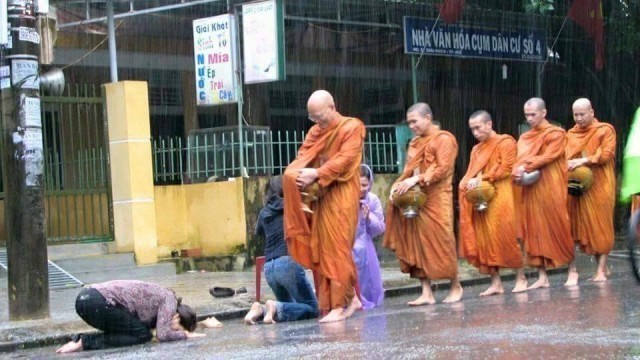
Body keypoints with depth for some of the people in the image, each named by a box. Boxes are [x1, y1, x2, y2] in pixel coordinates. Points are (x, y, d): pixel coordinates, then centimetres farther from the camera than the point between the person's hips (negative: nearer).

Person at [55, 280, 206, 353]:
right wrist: (185, 334, 5)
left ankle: (80, 340, 5)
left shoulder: (160, 298, 23)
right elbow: (163, 334, -12)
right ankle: (85, 342, -10)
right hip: (98, 302, -9)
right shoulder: (170, 300, -3)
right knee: (143, 335, -1)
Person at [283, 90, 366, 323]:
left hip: (340, 197, -7)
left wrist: (317, 174, -22)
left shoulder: (352, 127, -3)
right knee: (320, 251, 3)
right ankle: (350, 297, 11)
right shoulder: (315, 131, 16)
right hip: (318, 198, 7)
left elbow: (344, 159, -13)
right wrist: (295, 173, -13)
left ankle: (339, 305, -5)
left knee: (337, 250, -9)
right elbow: (302, 156, 9)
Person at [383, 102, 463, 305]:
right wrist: (398, 185, -3)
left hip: (436, 200, -7)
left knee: (441, 243, -3)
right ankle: (426, 292, 1)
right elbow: (409, 171, 17)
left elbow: (443, 169, -15)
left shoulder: (444, 139, -5)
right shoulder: (414, 143, 17)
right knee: (418, 245, 0)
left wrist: (417, 179, -24)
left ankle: (456, 287, 14)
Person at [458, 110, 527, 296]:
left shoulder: (505, 143, -1)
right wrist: (469, 183, -6)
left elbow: (505, 169, -11)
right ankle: (496, 282, 3)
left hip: (500, 198, -6)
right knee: (484, 240, 0)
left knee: (506, 238, -6)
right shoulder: (476, 149, 19)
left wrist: (482, 178, -16)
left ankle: (521, 278, 6)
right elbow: (471, 174, 17)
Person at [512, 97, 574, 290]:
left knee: (555, 228, -4)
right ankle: (542, 277, 1)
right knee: (534, 231, 0)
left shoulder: (556, 134, 0)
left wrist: (527, 167, -19)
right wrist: (517, 172, -14)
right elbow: (519, 160, 7)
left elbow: (548, 157, -12)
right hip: (530, 190, 5)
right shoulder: (524, 138, 16)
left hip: (550, 189, -5)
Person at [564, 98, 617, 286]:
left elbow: (607, 154, -8)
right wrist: (568, 164, -11)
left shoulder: (605, 130, 3)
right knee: (573, 225, -6)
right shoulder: (571, 134, 14)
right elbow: (565, 156, 12)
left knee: (600, 225, -1)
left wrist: (584, 161, -19)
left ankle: (601, 269, 4)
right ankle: (572, 271, -8)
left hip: (598, 184, -3)